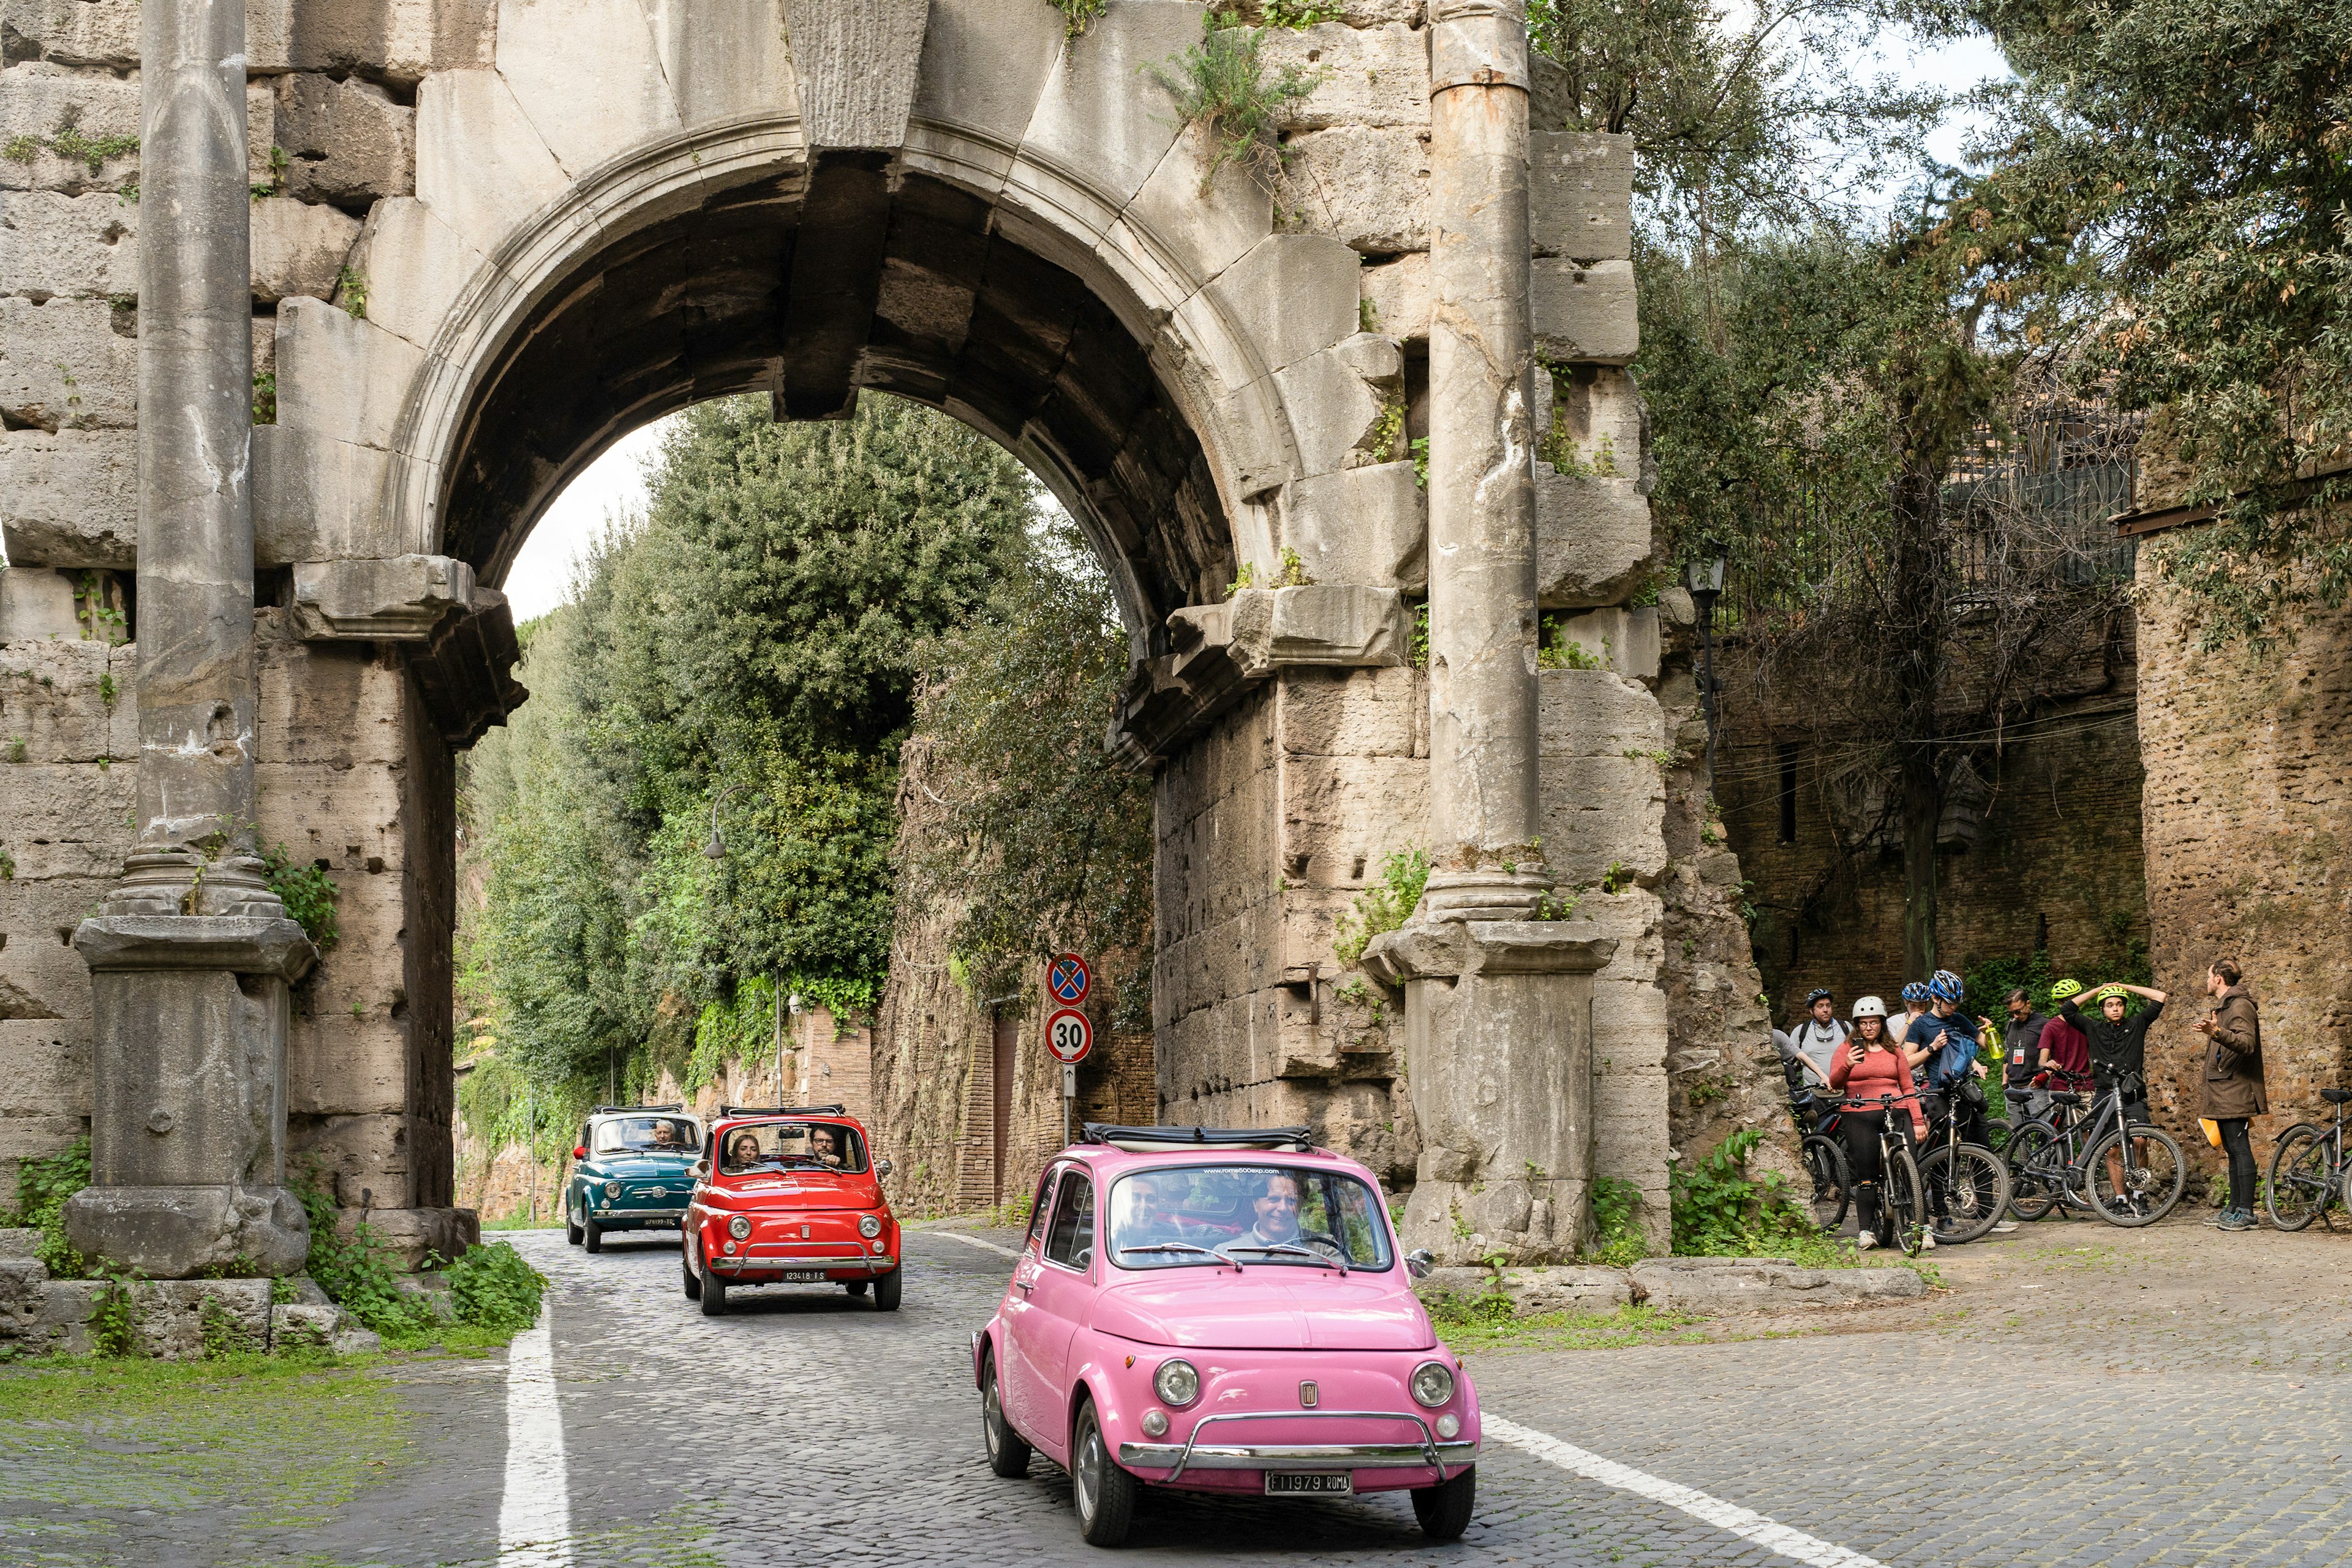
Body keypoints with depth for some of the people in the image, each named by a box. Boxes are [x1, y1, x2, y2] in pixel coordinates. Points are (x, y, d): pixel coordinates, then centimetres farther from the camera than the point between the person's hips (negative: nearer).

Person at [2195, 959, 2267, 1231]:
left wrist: (2217, 1032, -41)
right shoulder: (2223, 1007, 22)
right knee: (2233, 1150, 11)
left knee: (2240, 1148, -11)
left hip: (2235, 1093, -11)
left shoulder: (2240, 1006, -11)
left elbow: (2247, 1043, -28)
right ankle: (2235, 1209, 15)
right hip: (2223, 1094, 11)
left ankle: (2246, 1212, -13)